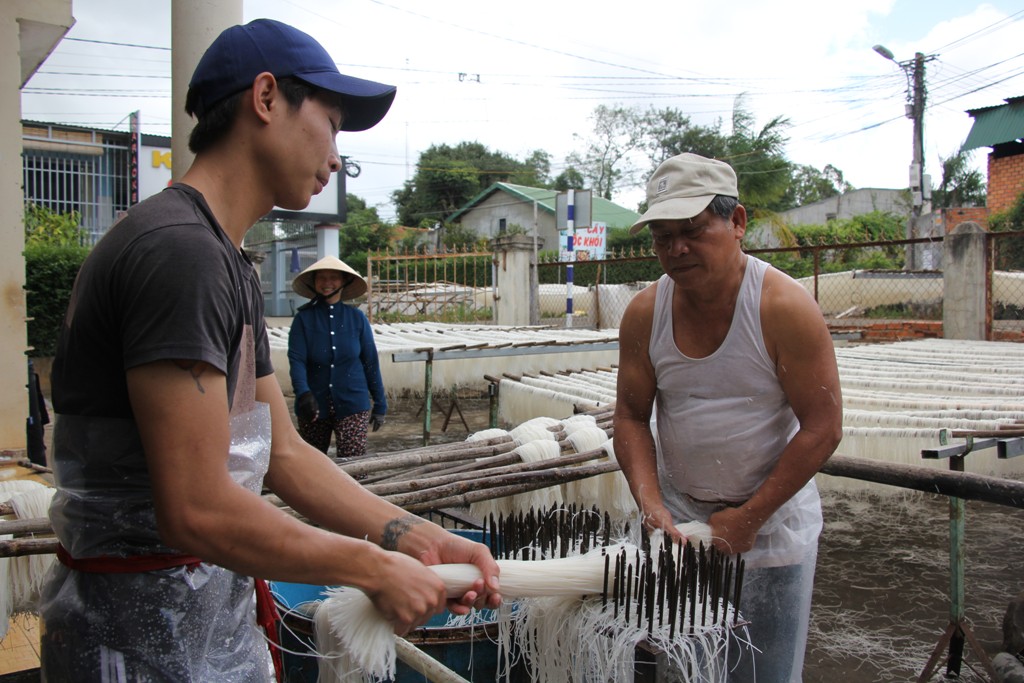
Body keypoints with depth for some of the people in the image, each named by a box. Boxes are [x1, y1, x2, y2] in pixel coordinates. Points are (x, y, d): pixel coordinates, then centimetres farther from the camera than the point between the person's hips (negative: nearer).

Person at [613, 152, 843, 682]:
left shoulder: (785, 307, -17)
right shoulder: (645, 312, -6)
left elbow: (822, 428, -16)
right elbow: (631, 416, -1)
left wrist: (748, 518, -15)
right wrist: (650, 504, -15)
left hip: (770, 519, -3)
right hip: (677, 518, 3)